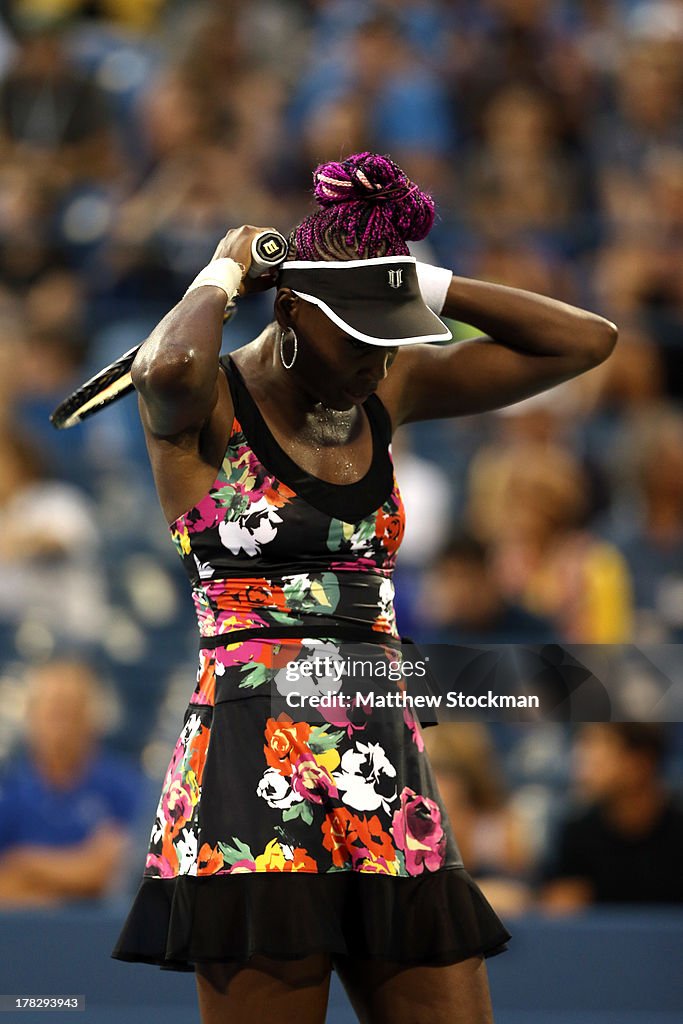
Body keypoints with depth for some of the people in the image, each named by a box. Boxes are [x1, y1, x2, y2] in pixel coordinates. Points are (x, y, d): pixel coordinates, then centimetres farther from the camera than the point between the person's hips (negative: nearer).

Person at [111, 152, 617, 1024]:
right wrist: (223, 274, -9)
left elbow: (586, 340, 13)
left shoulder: (387, 390, 14)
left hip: (390, 778, 6)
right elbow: (167, 365, -30)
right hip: (254, 774, -6)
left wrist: (424, 284, 6)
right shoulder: (201, 403, -3)